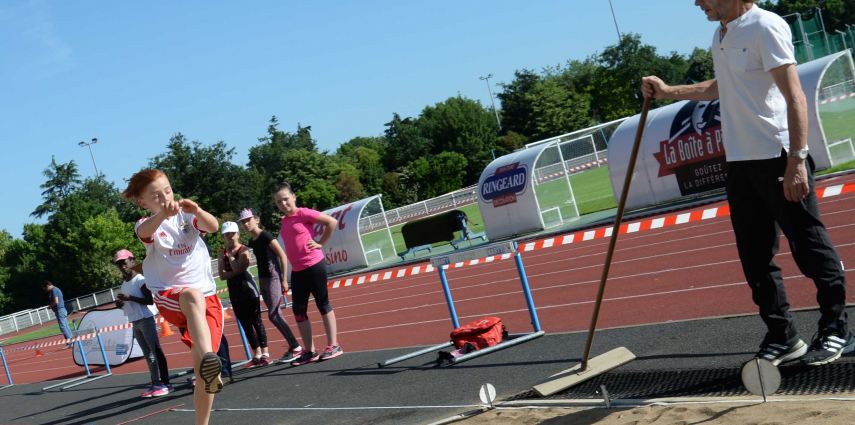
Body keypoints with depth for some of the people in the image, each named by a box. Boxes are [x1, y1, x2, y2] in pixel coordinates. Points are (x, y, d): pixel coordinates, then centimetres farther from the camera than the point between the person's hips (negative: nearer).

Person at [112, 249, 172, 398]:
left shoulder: (140, 279, -10)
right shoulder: (124, 284, 14)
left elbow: (150, 300, -17)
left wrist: (130, 298, -21)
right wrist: (121, 304, 2)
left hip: (146, 319, -9)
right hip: (135, 322, 9)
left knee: (156, 351, -8)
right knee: (148, 355, 9)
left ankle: (165, 383, -8)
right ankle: (155, 384, 12)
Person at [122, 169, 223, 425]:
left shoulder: (186, 216, 9)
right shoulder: (148, 224, 2)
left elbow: (213, 226, -11)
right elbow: (145, 231, -25)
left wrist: (196, 210, -33)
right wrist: (163, 213, -48)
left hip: (207, 296, 3)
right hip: (169, 297, -3)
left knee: (203, 368, -5)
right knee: (193, 296, -41)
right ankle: (208, 358, -61)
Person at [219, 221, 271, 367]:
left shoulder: (243, 250, -6)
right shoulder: (223, 253, 8)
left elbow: (236, 268, -20)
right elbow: (222, 274, -3)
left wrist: (230, 254, -8)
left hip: (247, 288, -6)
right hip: (234, 291, 6)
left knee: (256, 321, -4)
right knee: (245, 324, 8)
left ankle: (265, 354, -3)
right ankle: (257, 355, 14)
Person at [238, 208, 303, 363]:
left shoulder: (266, 236, -12)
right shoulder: (252, 241, 11)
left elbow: (283, 256, -15)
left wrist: (284, 280, -17)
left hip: (273, 278, -8)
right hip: (262, 280, 9)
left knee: (273, 315, -13)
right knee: (276, 315, 8)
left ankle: (296, 347, -9)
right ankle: (293, 346, 13)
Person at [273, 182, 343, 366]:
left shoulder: (304, 213, -9)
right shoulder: (284, 221, 12)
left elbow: (332, 222, -12)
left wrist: (321, 243, -9)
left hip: (314, 265, -8)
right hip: (297, 270, 8)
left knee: (322, 303, -1)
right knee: (298, 309, 6)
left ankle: (333, 346, 6)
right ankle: (309, 351, 12)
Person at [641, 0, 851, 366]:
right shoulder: (720, 36, 14)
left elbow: (794, 95, -18)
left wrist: (797, 160, -23)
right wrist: (669, 92, 21)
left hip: (777, 158, -8)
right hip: (739, 162, 9)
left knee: (810, 247, 0)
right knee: (755, 258, 9)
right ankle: (781, 337, 18)